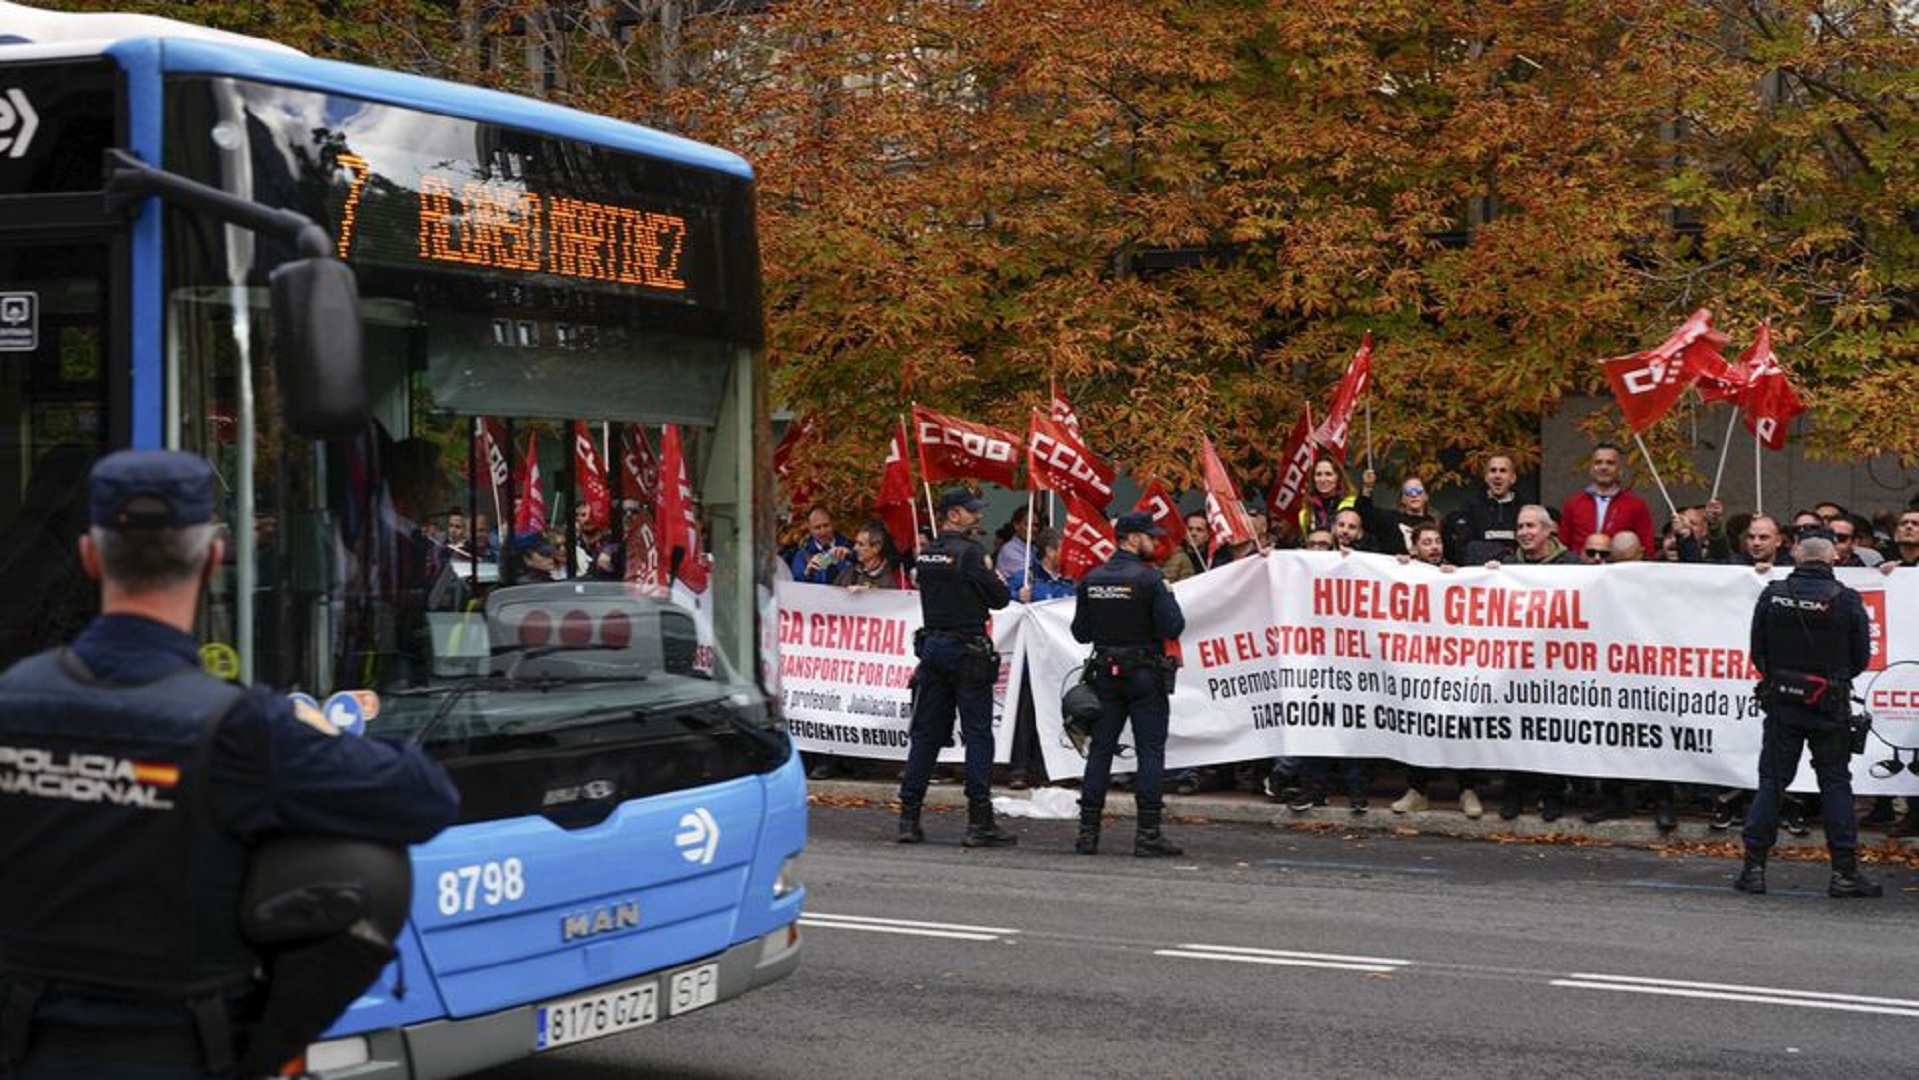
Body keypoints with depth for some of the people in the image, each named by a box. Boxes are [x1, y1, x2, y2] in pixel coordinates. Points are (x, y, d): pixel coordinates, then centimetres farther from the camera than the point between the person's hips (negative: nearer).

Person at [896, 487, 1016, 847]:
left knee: (925, 733, 9)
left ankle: (909, 817, 8)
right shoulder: (969, 552, -12)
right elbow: (1000, 598, -10)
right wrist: (999, 584, 11)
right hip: (967, 650, -7)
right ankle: (979, 821, -4)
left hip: (931, 645, 7)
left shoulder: (926, 554, 10)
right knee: (978, 734, -2)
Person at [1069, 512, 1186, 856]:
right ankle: (1148, 833, -2)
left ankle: (1088, 830, 7)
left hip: (1105, 673, 5)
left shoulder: (1091, 580, 3)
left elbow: (1081, 633, 6)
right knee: (1150, 752, 0)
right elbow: (1173, 628, -16)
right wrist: (1168, 597, 0)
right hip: (1146, 674, -5)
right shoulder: (1149, 579, -13)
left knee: (1100, 750, 9)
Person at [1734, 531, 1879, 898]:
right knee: (1835, 783, 5)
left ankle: (1754, 867, 4)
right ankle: (1844, 871, 4)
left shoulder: (1772, 596, -2)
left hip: (1781, 703, 2)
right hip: (1830, 706, -2)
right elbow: (1861, 657, -1)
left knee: (1771, 781, 7)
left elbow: (1758, 652, 2)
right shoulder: (1846, 601, -8)